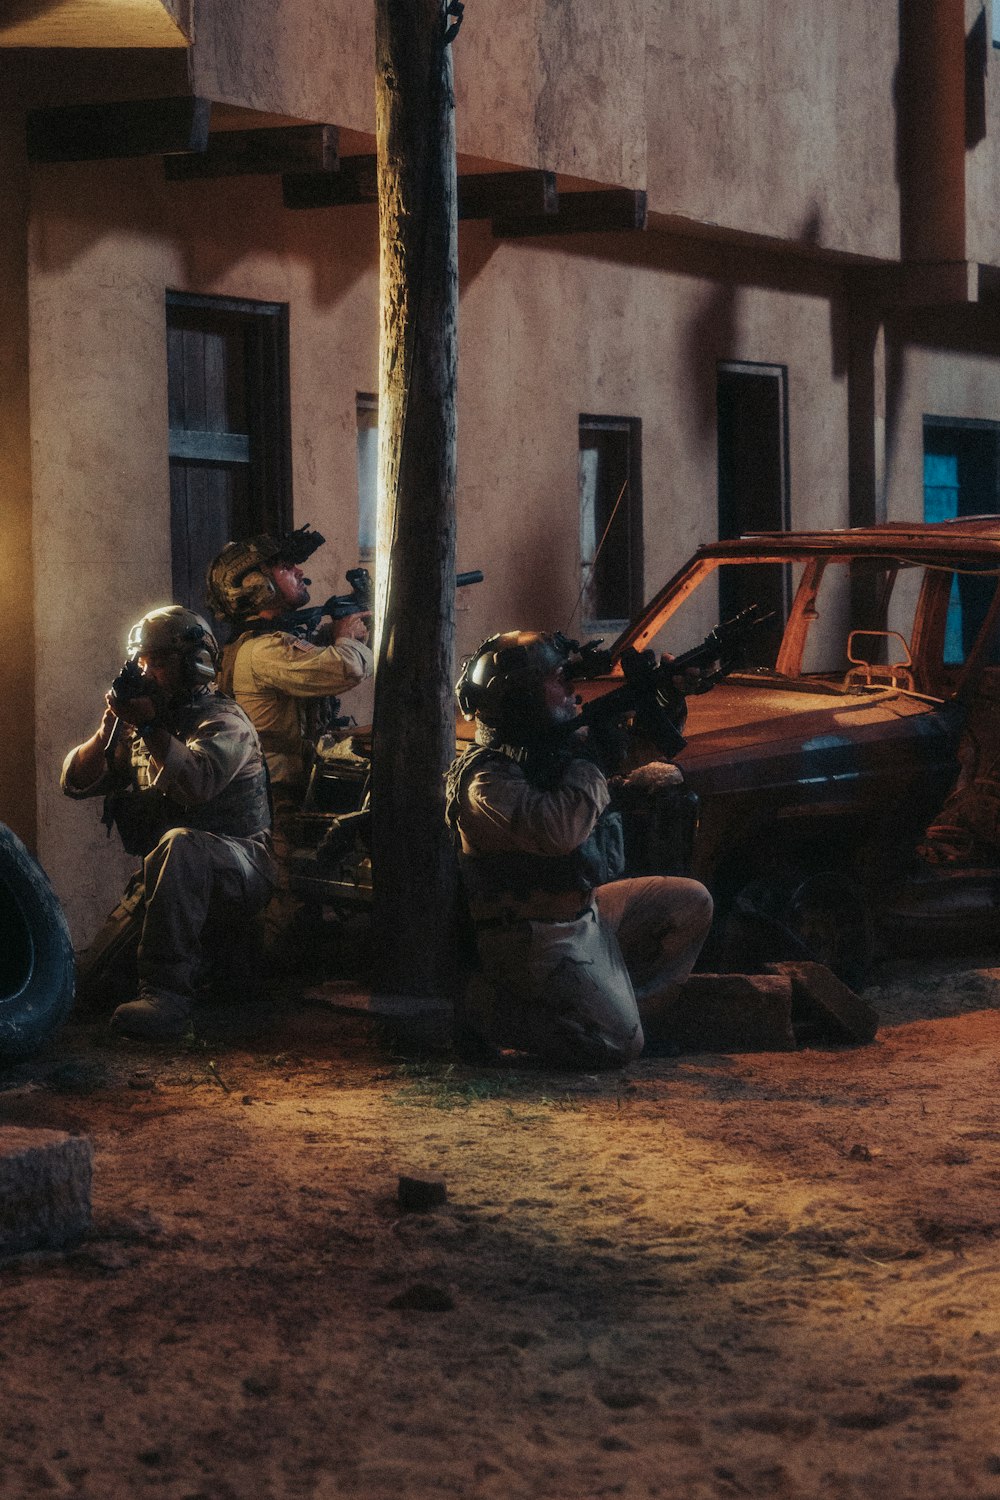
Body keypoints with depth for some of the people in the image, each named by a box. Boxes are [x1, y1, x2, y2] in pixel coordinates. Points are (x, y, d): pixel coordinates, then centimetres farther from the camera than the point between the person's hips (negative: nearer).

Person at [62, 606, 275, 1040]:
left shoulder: (224, 721, -9)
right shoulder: (136, 726, 13)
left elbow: (196, 784, -29)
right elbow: (75, 782, 8)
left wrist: (150, 727, -28)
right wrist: (109, 727, -8)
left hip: (239, 868, -7)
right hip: (172, 875, 8)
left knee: (179, 845, -39)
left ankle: (166, 992, -46)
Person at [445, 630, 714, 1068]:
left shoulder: (548, 746, 5)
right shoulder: (487, 777, -22)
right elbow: (558, 831, -39)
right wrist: (589, 762, -23)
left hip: (585, 909, 9)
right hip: (537, 938, -9)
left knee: (691, 903, 9)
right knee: (618, 1044, -17)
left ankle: (638, 1009, 13)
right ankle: (491, 1009, -2)